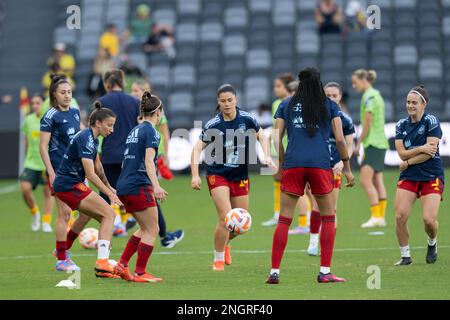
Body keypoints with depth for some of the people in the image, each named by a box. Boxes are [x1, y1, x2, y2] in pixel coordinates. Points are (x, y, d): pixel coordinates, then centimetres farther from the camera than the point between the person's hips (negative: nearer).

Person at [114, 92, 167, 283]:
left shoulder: (135, 131, 17)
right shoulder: (151, 131, -9)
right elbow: (148, 161, -20)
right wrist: (156, 186, -30)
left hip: (124, 186, 9)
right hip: (139, 186, -9)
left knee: (145, 229, 17)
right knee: (151, 231, 0)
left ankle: (122, 265, 11)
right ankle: (140, 273, -2)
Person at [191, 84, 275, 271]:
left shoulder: (247, 119, -8)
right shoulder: (213, 125, -14)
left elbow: (261, 137, 7)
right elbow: (197, 149, -12)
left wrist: (266, 156, -9)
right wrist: (195, 175, -23)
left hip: (241, 176, 4)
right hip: (218, 175, -3)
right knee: (225, 218, -17)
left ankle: (225, 244, 41)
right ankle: (218, 259, 2)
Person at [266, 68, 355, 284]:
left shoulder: (286, 106, 13)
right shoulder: (330, 106, 9)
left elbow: (277, 140, 8)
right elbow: (340, 139, 4)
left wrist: (282, 166, 18)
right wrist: (347, 168, 11)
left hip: (293, 163, 1)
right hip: (320, 164, -1)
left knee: (284, 220, 4)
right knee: (328, 218, 11)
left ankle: (274, 272, -1)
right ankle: (325, 272, 4)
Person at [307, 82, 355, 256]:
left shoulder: (345, 120, 0)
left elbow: (349, 146, 1)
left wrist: (342, 162, -15)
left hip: (335, 167, 0)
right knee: (317, 205, -7)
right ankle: (313, 242, 3)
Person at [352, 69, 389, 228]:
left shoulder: (368, 96, -11)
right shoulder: (376, 95, 16)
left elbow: (367, 123, -15)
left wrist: (358, 143, -8)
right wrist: (361, 141, 16)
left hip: (372, 143, -9)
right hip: (380, 143, 9)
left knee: (365, 180, -10)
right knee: (377, 181, 8)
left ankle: (376, 216, -13)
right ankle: (381, 217, 7)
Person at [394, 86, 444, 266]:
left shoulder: (431, 122, -7)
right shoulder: (401, 125, 6)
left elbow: (429, 152, -14)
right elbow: (402, 153, -3)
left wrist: (408, 162, -9)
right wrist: (421, 149, -17)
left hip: (431, 177, -4)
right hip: (408, 177, 4)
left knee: (429, 219, -15)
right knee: (400, 216, -11)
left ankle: (432, 243, 20)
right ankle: (405, 256, 5)